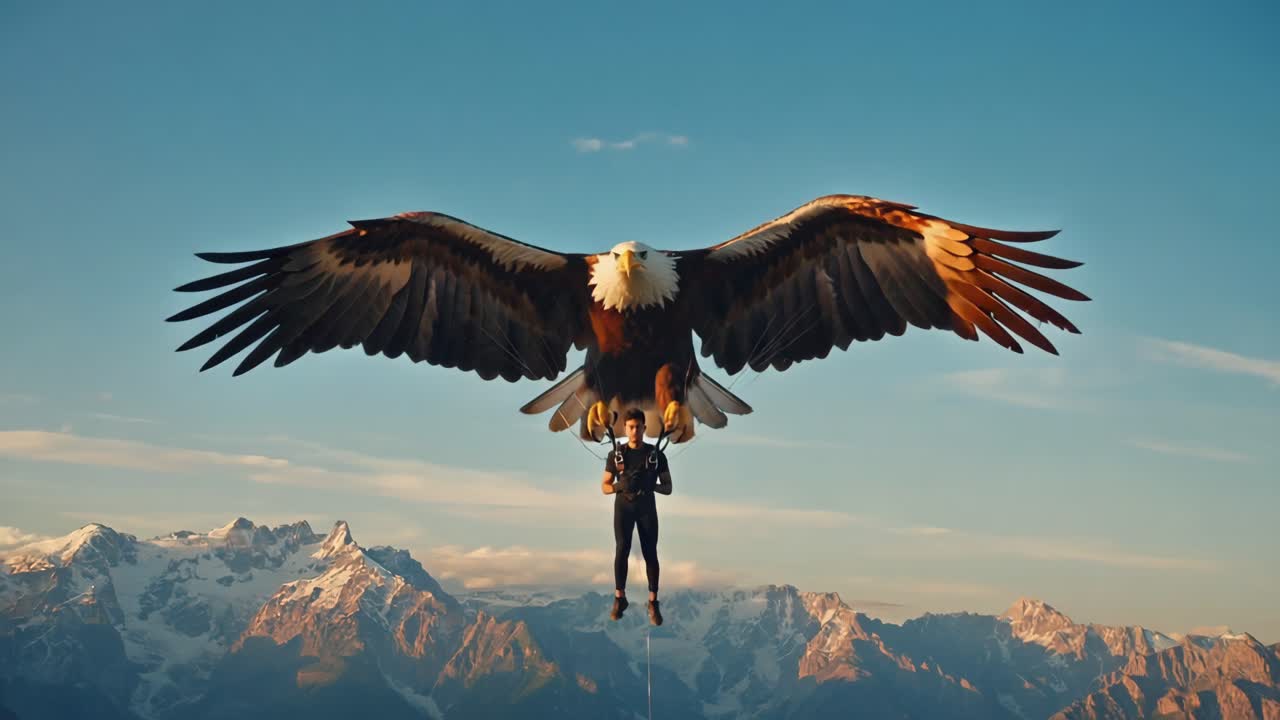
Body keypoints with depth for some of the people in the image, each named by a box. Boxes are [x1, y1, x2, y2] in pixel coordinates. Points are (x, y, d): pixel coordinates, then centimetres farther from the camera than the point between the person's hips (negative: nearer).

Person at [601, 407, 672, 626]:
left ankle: (653, 603, 0)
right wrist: (620, 486, -18)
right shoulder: (616, 454, 1)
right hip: (623, 507, 0)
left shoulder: (656, 455, -1)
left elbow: (668, 488, 0)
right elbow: (605, 487, 4)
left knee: (650, 553, -4)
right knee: (621, 549, -12)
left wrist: (651, 485, -20)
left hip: (647, 508, 0)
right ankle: (619, 598, 0)